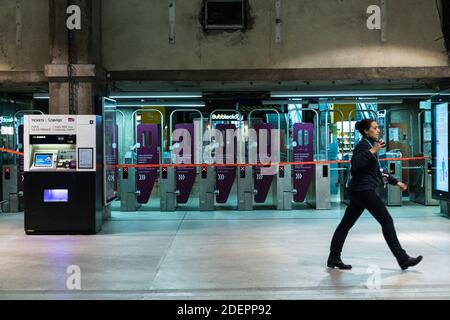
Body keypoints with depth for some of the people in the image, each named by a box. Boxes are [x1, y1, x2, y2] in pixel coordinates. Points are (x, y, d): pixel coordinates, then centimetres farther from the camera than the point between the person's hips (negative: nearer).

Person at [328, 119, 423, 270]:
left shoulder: (370, 145, 20)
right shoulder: (363, 145, -11)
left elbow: (378, 170, 28)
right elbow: (355, 164, -28)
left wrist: (395, 182, 27)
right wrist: (372, 152, -28)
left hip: (359, 191, 10)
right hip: (364, 190, -10)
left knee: (346, 224, 9)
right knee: (387, 221, -5)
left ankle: (333, 259, 12)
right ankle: (403, 259, 0)